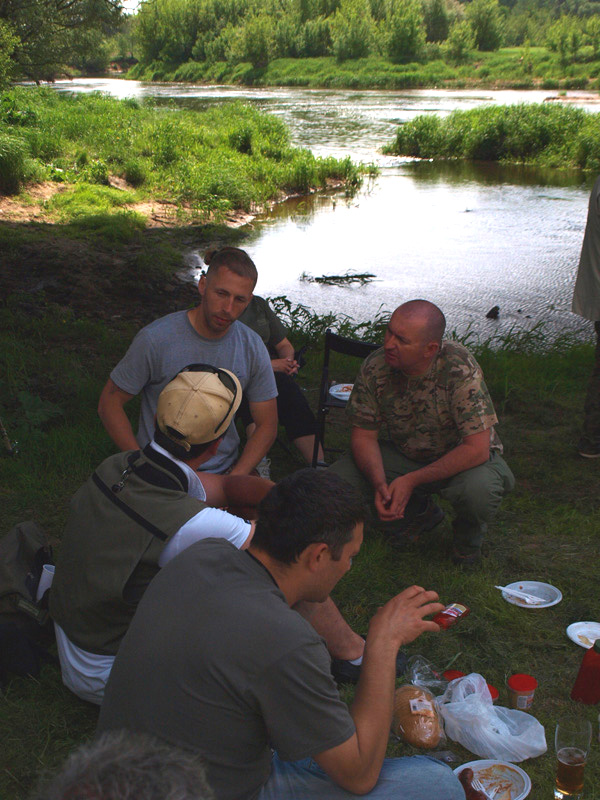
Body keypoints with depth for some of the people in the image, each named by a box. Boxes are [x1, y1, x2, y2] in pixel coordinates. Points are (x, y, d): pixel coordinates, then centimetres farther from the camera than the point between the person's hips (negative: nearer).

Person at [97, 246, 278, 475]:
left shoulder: (253, 348, -2)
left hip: (226, 470, 3)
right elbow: (109, 403, -4)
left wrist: (234, 481, -10)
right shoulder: (155, 338, -13)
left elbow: (266, 425, 4)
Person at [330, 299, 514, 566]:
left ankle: (468, 533, 2)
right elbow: (364, 435, -8)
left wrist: (412, 480, -30)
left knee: (479, 489, -39)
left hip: (462, 459, -4)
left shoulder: (460, 368, -29)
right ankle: (420, 510, 12)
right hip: (403, 453, 5)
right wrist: (379, 484, -27)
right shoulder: (375, 367, -17)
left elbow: (477, 448, -30)